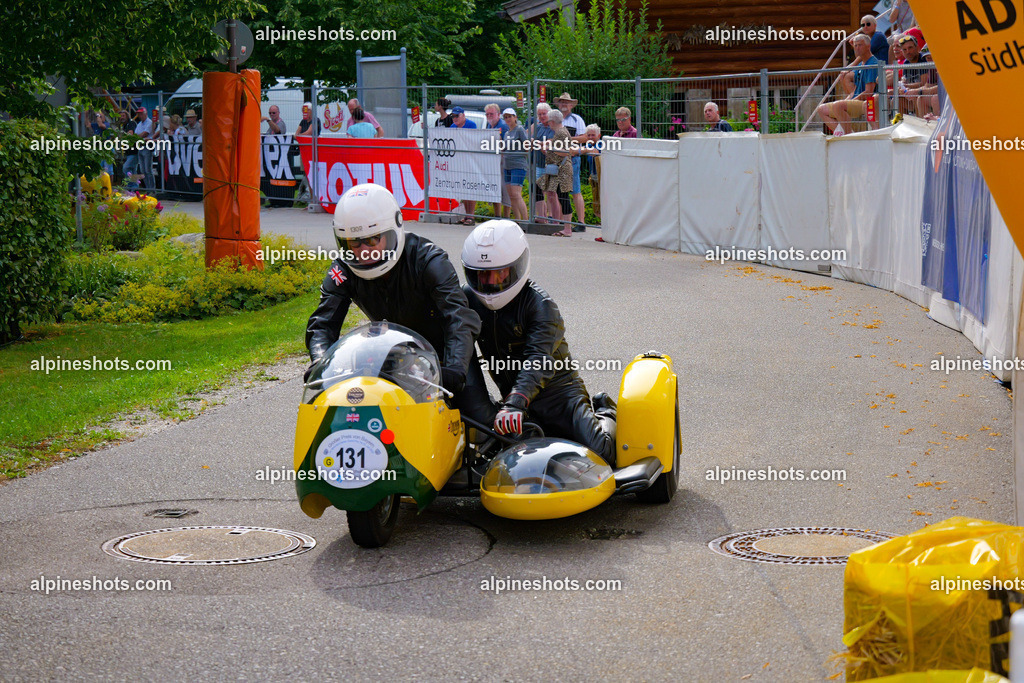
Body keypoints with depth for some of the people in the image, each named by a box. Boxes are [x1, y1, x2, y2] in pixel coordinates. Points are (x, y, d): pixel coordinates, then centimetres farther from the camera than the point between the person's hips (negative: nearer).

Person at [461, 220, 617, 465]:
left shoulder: (540, 305, -16)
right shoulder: (469, 299, 2)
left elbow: (540, 361, -29)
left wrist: (515, 403, -45)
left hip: (558, 390, -5)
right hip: (516, 398, 5)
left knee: (600, 453, -18)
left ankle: (605, 416, 18)